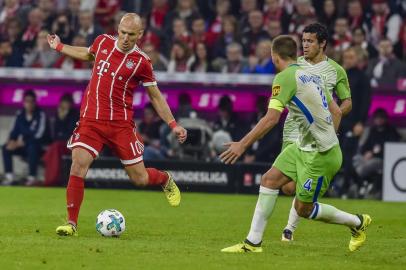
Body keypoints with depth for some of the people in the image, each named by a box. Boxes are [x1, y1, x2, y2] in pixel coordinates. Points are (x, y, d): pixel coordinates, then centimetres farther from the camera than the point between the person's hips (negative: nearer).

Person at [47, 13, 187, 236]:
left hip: (121, 123, -2)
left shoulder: (141, 62, -6)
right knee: (78, 165, -18)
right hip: (90, 120, 2)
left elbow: (155, 96, 5)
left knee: (139, 178, 3)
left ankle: (166, 180, 39)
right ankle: (72, 223, -10)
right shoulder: (103, 42, 3)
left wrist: (173, 125, 0)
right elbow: (87, 54, 28)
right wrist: (59, 47, 32)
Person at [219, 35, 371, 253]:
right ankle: (253, 242, 5)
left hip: (320, 154, -9)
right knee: (269, 180, 4)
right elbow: (336, 112, 16)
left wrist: (242, 144, -19)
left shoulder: (285, 77, -15)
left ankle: (357, 222, 20)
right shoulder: (310, 75, 12)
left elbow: (271, 119, -23)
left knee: (303, 208, 2)